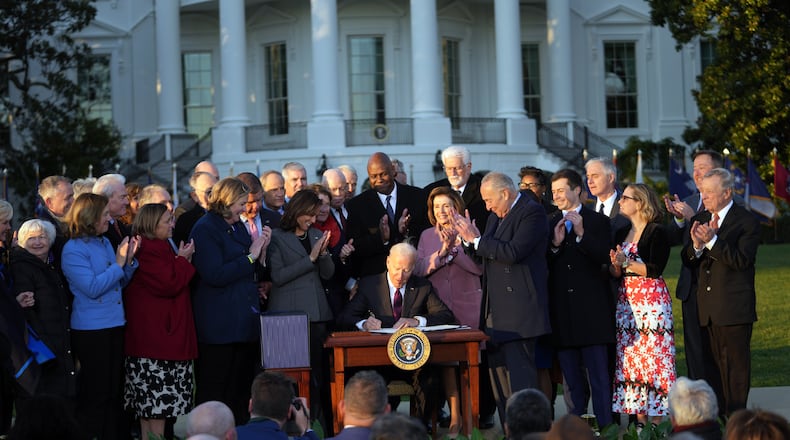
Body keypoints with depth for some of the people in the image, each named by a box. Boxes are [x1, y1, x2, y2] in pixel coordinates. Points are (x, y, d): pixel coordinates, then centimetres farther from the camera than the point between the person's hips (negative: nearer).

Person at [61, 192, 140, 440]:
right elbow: (92, 288, -21)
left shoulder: (105, 243, 8)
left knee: (115, 391, 13)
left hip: (115, 325, 7)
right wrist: (118, 263, -16)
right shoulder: (73, 249, -13)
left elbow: (120, 283, 14)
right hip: (91, 330, -7)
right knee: (95, 394, 0)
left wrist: (129, 259, -2)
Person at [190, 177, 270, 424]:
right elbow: (215, 275, -21)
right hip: (219, 324, -8)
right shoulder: (205, 229, -10)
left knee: (241, 387, 11)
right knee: (214, 392, -4)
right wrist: (250, 257, -15)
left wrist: (260, 250, 4)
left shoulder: (237, 226, 15)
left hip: (244, 319, 9)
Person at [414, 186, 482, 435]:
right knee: (446, 360, 0)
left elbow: (479, 267, -12)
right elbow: (419, 269, -2)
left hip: (467, 307, -2)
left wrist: (454, 247, -19)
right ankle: (454, 417, 4)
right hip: (438, 308, 2)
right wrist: (441, 252, -15)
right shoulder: (427, 236, 10)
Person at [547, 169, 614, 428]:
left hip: (591, 308, -4)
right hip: (562, 311, 4)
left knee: (599, 375, -3)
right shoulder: (550, 224, 11)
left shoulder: (597, 221, 1)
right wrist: (555, 244, -12)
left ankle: (605, 427, 0)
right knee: (572, 379, 10)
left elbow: (604, 257, -13)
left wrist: (581, 233, -21)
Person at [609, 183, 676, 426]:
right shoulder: (623, 234, 16)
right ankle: (639, 418, 6)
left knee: (653, 357, -7)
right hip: (626, 300, 7)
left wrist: (626, 262, -15)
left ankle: (657, 418, -5)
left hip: (651, 300, -7)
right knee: (630, 358, 3)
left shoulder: (657, 232, -6)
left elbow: (655, 269, -14)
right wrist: (615, 265, -6)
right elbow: (615, 273, 15)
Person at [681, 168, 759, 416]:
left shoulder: (746, 221, -6)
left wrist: (712, 241, -23)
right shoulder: (700, 220, 12)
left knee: (735, 364, -3)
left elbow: (742, 260, -17)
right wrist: (696, 246, -13)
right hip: (708, 309, 6)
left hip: (734, 308, -6)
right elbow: (688, 262, 9)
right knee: (714, 364, 11)